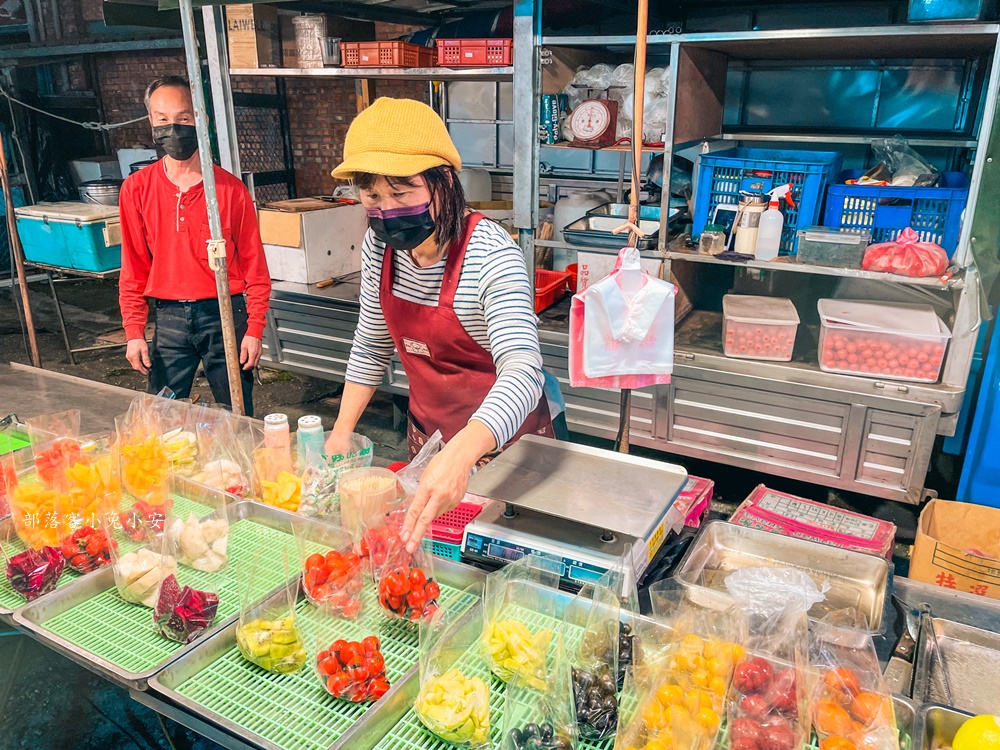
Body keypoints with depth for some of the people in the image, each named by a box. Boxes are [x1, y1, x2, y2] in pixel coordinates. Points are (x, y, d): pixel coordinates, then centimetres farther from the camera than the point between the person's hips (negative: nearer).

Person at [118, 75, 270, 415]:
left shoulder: (230, 189, -3)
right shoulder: (136, 189, 2)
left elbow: (254, 265, -2)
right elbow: (133, 269, 5)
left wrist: (254, 329, -6)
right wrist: (134, 332, 1)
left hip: (224, 313, -1)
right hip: (169, 318, 2)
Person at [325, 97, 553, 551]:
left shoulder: (491, 254, -29)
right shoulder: (380, 246, -8)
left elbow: (522, 372, -42)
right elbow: (371, 346, 6)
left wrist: (460, 455, -57)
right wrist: (341, 431, 4)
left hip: (503, 440, -5)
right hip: (426, 433, 6)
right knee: (423, 535, 24)